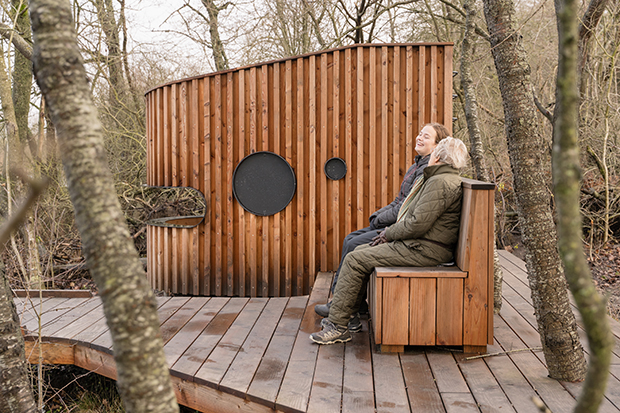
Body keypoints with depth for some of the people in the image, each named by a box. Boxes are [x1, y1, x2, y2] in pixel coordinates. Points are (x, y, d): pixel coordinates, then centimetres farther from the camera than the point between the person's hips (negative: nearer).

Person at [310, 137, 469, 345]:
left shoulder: (440, 182, -17)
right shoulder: (442, 179, 18)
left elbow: (418, 224, -24)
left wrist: (389, 234, -8)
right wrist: (390, 232, 9)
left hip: (422, 249, -11)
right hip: (417, 244, 11)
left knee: (354, 260, -12)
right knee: (360, 251, 13)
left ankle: (337, 326, -5)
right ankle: (346, 314, 17)